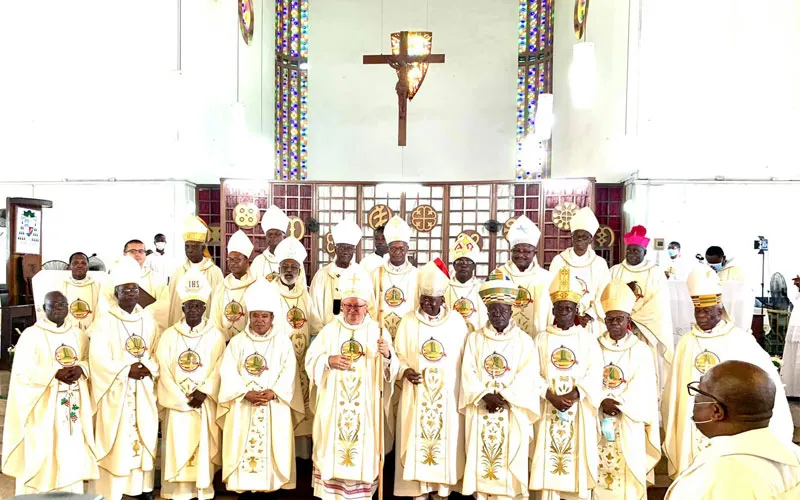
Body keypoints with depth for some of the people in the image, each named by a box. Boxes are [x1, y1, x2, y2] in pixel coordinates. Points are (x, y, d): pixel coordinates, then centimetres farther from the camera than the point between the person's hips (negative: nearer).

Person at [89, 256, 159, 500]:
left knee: (144, 437, 8)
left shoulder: (148, 321, 8)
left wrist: (149, 368, -9)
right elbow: (98, 359, -13)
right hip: (116, 391, -4)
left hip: (144, 391, 4)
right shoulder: (105, 322, -6)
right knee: (116, 440, -3)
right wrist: (127, 370, -16)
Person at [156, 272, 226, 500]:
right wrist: (184, 397, -9)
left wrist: (203, 392, -15)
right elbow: (164, 370, -2)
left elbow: (218, 370, -1)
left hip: (205, 405, 0)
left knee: (203, 449, 2)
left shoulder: (216, 336, 3)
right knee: (177, 449, -1)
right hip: (177, 404, 0)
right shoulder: (169, 335, 4)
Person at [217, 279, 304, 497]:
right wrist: (246, 393, -16)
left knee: (272, 449, -1)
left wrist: (273, 392, -19)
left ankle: (271, 487, 8)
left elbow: (288, 373, -5)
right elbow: (228, 373, -3)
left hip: (275, 408, -1)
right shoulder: (237, 342, 6)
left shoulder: (283, 341, 3)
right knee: (243, 448, 1)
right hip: (243, 408, 1)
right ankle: (244, 489, 10)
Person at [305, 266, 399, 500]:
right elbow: (310, 361, 3)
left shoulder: (378, 332, 1)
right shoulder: (329, 330, 4)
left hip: (366, 407, -1)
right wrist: (329, 360, -17)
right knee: (332, 448, 3)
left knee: (363, 451, 3)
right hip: (334, 405, 1)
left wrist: (387, 355, -26)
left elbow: (392, 371, -5)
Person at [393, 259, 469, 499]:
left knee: (446, 437, 4)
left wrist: (464, 389, 0)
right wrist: (405, 371, -16)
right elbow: (398, 354, 3)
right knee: (417, 437, 1)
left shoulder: (457, 321, 1)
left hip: (448, 394, 0)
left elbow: (465, 357, 4)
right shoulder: (409, 321, 0)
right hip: (417, 394, 0)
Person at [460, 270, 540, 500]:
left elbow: (527, 377, -7)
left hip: (512, 415, -1)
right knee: (480, 460, 2)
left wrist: (504, 397, -16)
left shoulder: (524, 341, 3)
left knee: (508, 462, -2)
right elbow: (468, 374, 0)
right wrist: (485, 396, -14)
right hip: (480, 413, 2)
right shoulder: (474, 339, 7)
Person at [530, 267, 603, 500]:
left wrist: (574, 395, -18)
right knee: (549, 457, 0)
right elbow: (533, 374, -1)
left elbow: (594, 374, -4)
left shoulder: (588, 339, 4)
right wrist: (551, 396, -14)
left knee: (579, 456, 0)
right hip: (549, 409, 1)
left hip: (580, 410, 0)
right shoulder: (541, 339, 6)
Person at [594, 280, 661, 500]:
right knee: (599, 475, 3)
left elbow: (642, 390, -6)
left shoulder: (640, 350, 1)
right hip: (598, 423, 1)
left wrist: (616, 403, -15)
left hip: (629, 426, -1)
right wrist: (603, 402, -18)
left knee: (628, 478, 0)